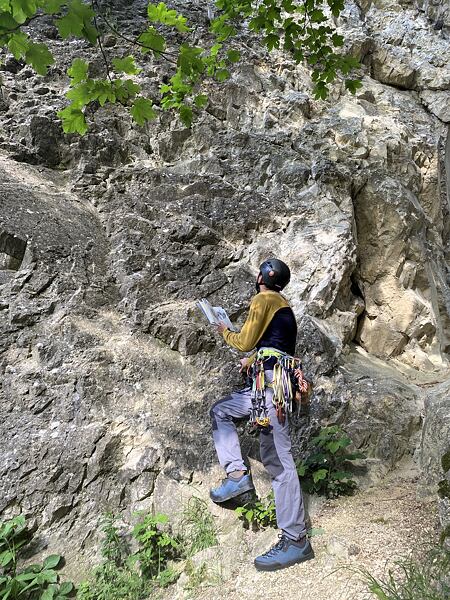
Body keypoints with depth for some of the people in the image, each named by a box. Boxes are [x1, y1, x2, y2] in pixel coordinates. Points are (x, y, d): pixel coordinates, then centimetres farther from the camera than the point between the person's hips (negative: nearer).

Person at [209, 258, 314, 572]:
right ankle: (238, 472, 4)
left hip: (272, 381, -10)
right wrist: (253, 361, 41)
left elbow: (245, 342, -3)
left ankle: (296, 540, -7)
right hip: (269, 382, 10)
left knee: (279, 458, -11)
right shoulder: (283, 305, 25)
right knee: (220, 410, 17)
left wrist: (225, 332, 16)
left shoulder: (264, 299, -2)